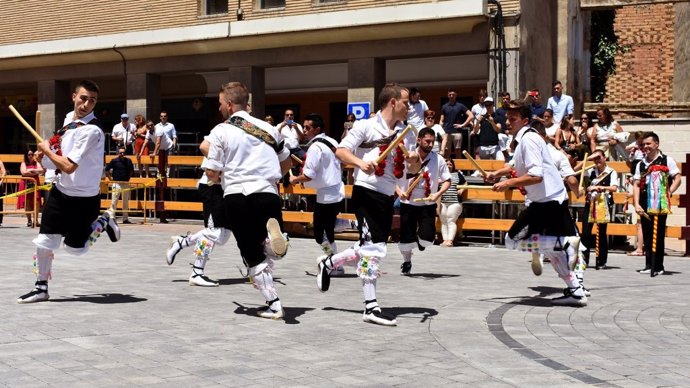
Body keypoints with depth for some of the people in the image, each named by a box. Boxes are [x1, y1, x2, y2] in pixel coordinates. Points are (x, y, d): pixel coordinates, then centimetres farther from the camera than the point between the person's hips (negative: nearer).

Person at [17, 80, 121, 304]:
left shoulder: (92, 131, -24)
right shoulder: (68, 119, 4)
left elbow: (69, 166, -27)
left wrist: (47, 151, -12)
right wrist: (46, 155, 4)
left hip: (84, 199, -6)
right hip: (60, 191, 6)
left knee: (74, 248, 8)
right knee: (44, 241, 1)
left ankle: (103, 223, 30)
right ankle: (41, 288, 13)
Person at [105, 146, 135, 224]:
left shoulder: (128, 161, 6)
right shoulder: (114, 161, -5)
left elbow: (131, 170, 22)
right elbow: (107, 170, -1)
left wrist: (128, 177, 12)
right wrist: (110, 178, -4)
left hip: (126, 183, 5)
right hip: (116, 183, -5)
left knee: (126, 202, 8)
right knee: (114, 201, -5)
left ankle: (125, 218, 13)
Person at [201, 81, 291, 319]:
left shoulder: (220, 131, 2)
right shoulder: (267, 128, 12)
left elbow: (212, 174, 0)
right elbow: (286, 163, 21)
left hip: (236, 196, -2)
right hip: (268, 195, 2)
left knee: (254, 256, 10)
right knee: (275, 252, 14)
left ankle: (273, 304, 0)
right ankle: (273, 235, -22)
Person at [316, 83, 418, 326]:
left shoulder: (406, 133, 12)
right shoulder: (366, 126, -5)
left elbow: (413, 168, 16)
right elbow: (340, 151, -10)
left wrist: (414, 160, -7)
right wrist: (360, 162, -28)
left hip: (387, 197, 7)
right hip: (366, 193, -7)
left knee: (369, 249, 12)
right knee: (374, 248, -13)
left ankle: (329, 263, 35)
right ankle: (371, 307, -9)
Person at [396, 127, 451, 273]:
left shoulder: (438, 159, -4)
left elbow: (447, 180, 3)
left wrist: (438, 194, -14)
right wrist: (399, 192, -13)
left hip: (428, 204, 0)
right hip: (408, 203, 0)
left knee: (427, 238, -12)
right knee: (406, 238, -1)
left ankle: (420, 239, 28)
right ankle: (406, 262, 29)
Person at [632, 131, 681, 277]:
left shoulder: (667, 161, 2)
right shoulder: (641, 165, 14)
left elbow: (677, 179, -1)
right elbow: (636, 185, 9)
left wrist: (668, 193, -12)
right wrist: (636, 204, -1)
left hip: (661, 204, -4)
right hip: (645, 204, 5)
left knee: (658, 235, -4)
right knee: (647, 235, 6)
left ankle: (658, 266, 1)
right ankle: (649, 265, 13)